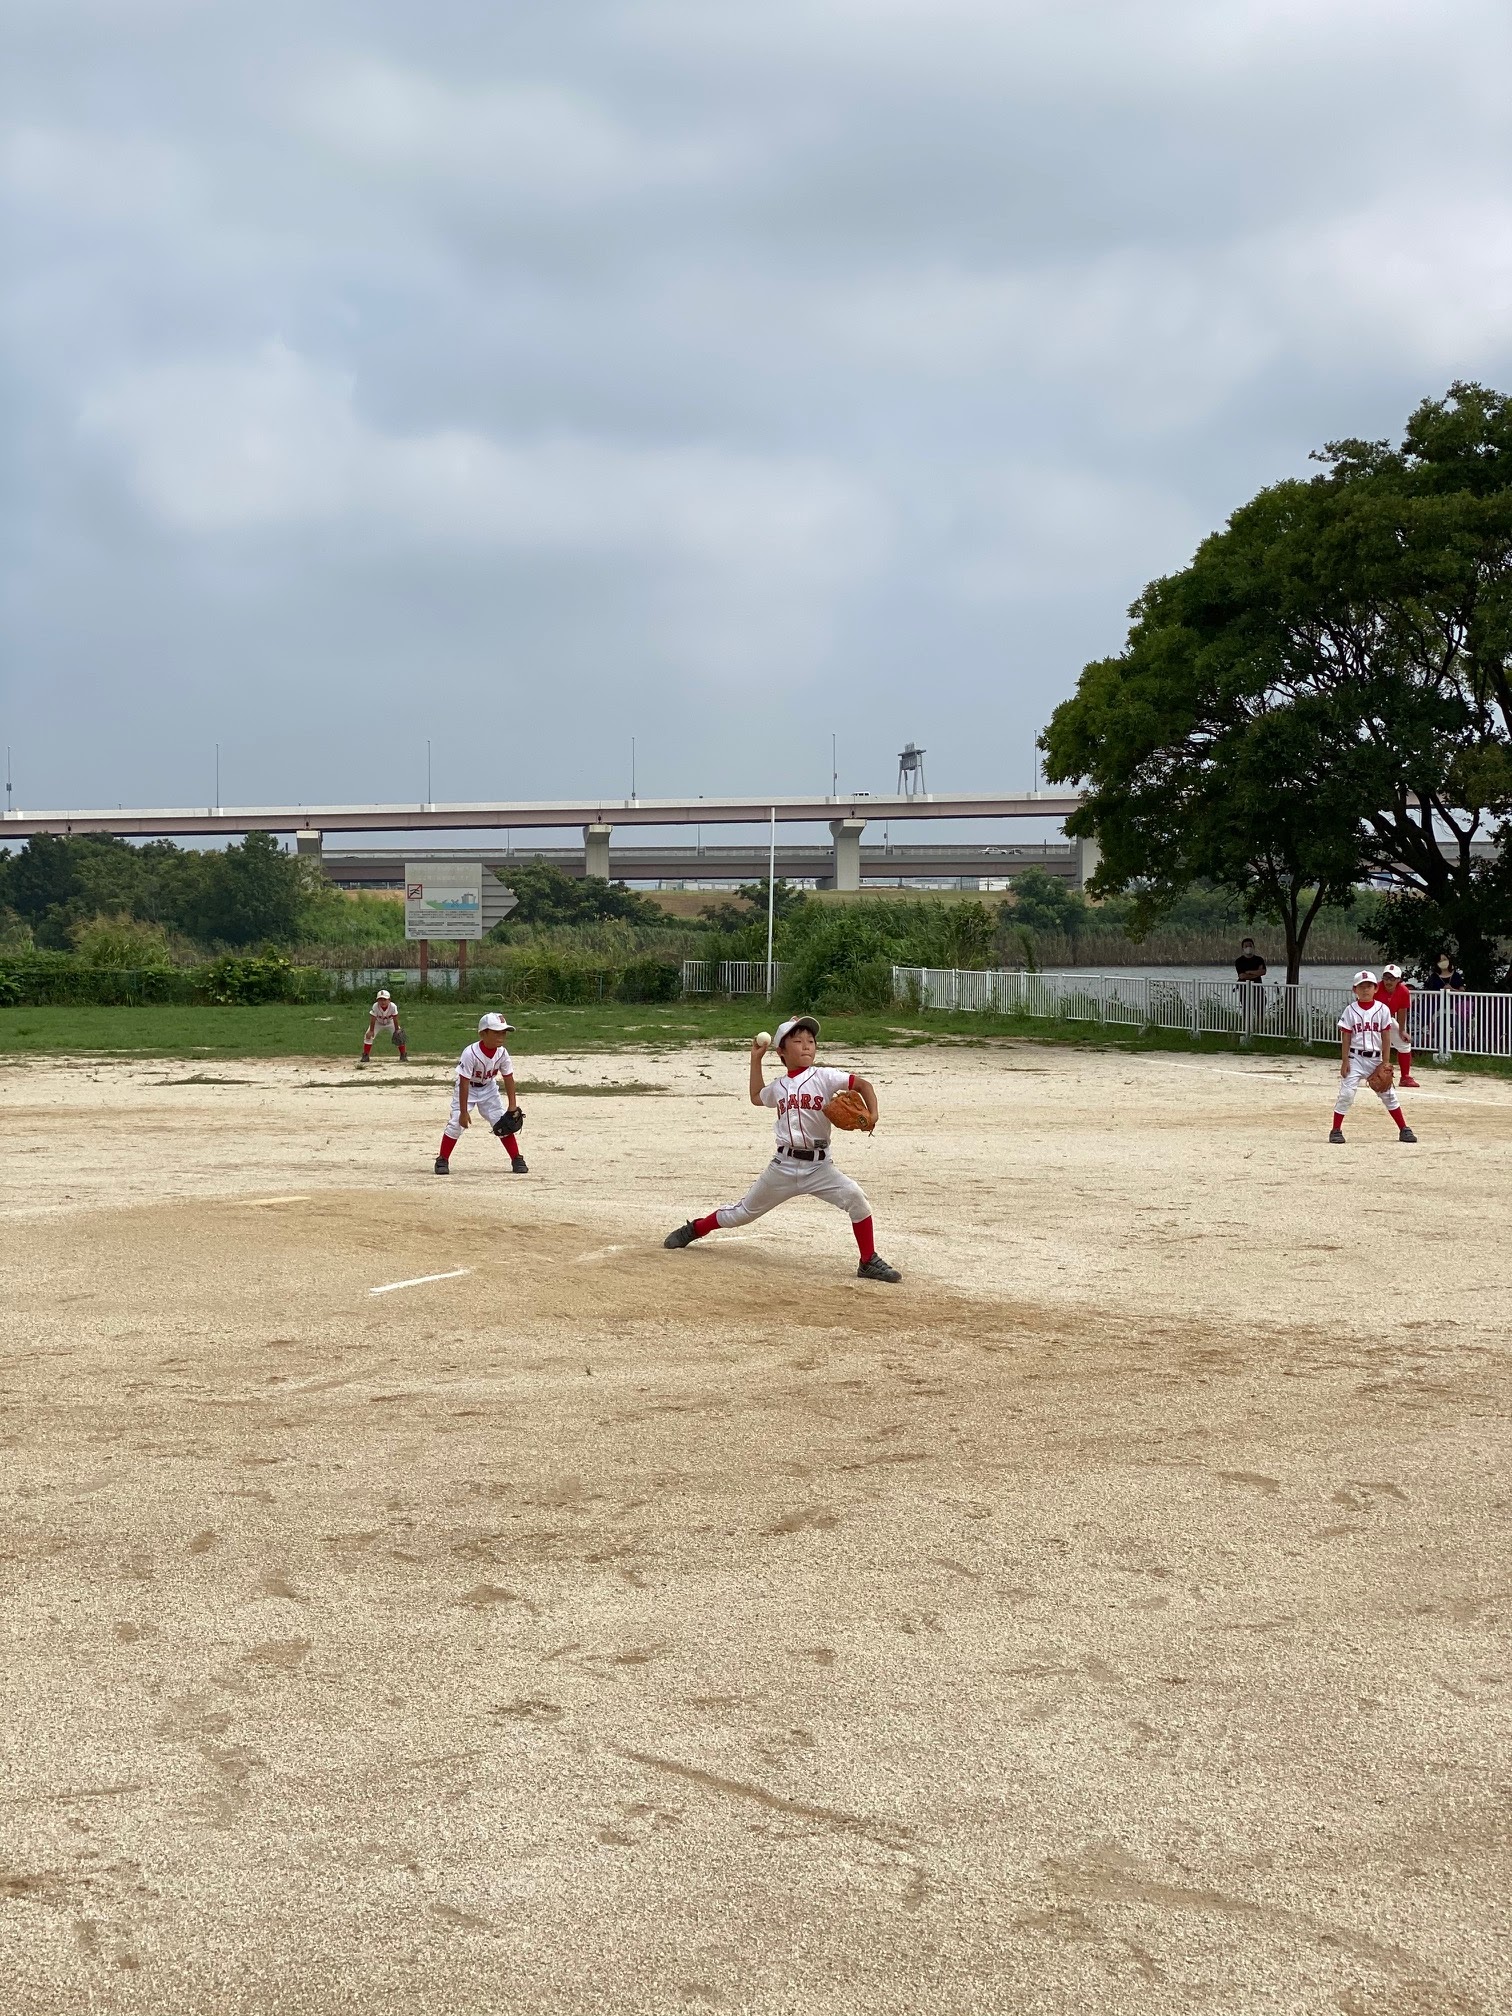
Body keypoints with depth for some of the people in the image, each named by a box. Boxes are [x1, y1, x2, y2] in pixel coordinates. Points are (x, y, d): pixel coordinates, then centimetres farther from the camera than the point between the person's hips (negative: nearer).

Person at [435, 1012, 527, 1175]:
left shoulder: (502, 1053, -19)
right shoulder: (470, 1053, -33)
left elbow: (508, 1079, -8)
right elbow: (464, 1083, -29)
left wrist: (513, 1106, -11)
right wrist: (464, 1112, -28)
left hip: (488, 1089, 4)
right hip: (467, 1089, -4)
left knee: (502, 1123, -4)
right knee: (456, 1123, -12)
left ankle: (517, 1159, 5)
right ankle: (442, 1160, 2)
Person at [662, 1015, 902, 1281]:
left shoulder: (823, 1077, -4)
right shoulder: (778, 1087, 9)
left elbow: (862, 1084, -8)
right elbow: (756, 1097, 31)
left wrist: (872, 1116, -24)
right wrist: (756, 1060, 24)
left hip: (818, 1166, -3)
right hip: (783, 1166, 3)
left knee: (854, 1197, -25)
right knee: (744, 1212, 16)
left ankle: (869, 1262, -11)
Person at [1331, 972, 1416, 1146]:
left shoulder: (1382, 1009, 1)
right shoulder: (1351, 1010, -1)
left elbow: (1386, 1038, 1)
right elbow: (1345, 1038, -1)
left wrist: (1386, 1062, -3)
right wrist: (1344, 1062, -6)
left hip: (1376, 1059, 1)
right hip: (1355, 1058, -1)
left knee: (1388, 1094, 6)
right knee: (1346, 1093, -8)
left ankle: (1404, 1129, 14)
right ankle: (1336, 1130, 0)